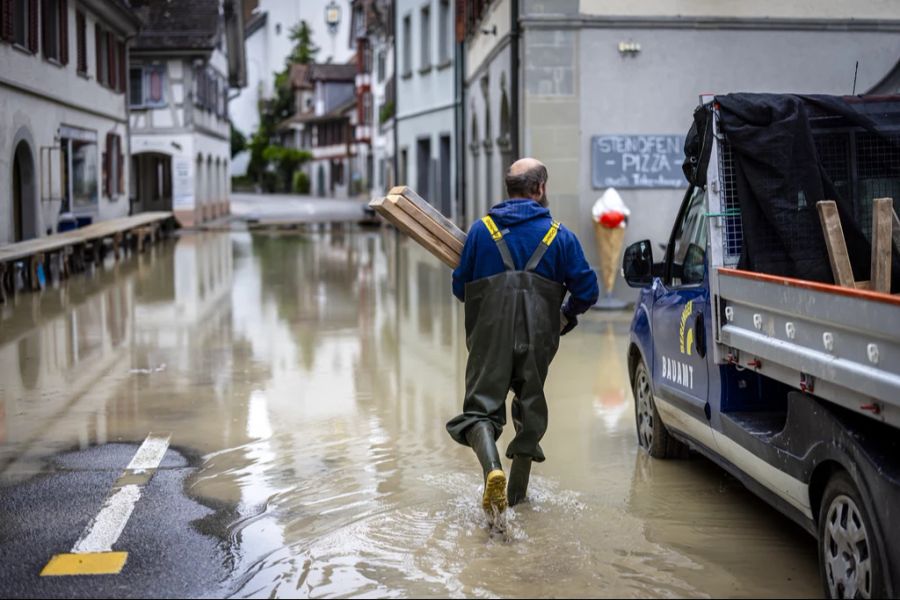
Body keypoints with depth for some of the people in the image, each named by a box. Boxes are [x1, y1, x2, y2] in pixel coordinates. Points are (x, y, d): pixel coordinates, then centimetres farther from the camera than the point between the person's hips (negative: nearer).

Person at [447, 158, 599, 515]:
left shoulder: (481, 230, 5)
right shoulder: (559, 235, 3)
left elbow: (460, 287, 8)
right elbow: (587, 289, 2)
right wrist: (567, 315, 22)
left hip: (491, 334, -1)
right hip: (537, 336, 1)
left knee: (481, 406, 0)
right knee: (530, 408, 16)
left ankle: (492, 470, -28)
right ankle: (516, 493, 25)